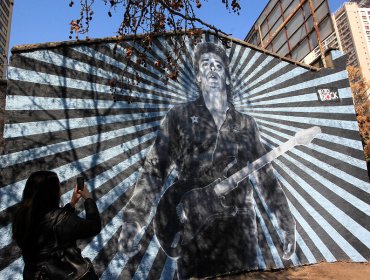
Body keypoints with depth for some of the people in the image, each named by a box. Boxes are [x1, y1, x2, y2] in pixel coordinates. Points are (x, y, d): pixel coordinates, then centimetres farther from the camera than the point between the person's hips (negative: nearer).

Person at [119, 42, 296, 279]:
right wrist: (133, 219, -14)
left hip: (239, 226, 3)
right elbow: (155, 170, -5)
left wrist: (287, 222, 8)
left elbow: (265, 175, 11)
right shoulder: (179, 116, 0)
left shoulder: (246, 124, 9)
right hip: (193, 226, -2)